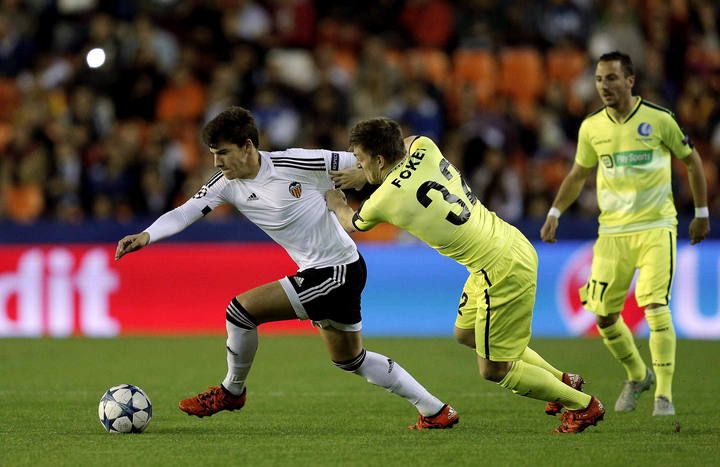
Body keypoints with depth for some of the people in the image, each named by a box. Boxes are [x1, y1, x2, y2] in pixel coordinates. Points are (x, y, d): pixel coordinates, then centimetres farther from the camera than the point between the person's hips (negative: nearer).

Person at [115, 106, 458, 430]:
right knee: (350, 360, 23)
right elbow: (184, 213, -13)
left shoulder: (294, 164, -20)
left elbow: (359, 164, -12)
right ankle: (436, 411, 33)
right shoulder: (226, 184, -2)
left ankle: (232, 391, 11)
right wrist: (146, 235, -30)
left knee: (241, 309, -14)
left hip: (339, 270, -9)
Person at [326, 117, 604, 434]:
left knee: (494, 370, 4)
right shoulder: (424, 150, -1)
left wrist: (335, 204, 31)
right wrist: (365, 174, 20)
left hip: (502, 271, -9)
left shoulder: (384, 200, -17)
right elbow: (406, 144, 28)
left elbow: (351, 223, 9)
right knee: (465, 334, 25)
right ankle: (562, 380, 32)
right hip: (511, 245, 9)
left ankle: (583, 405, 15)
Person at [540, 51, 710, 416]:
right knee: (604, 315, 3)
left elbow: (691, 160, 6)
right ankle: (637, 376, 29)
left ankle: (664, 395, -9)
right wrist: (555, 213, 5)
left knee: (655, 307, -18)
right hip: (612, 231, 4)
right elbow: (578, 174, 17)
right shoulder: (591, 127, 3)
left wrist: (701, 213, 8)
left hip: (655, 227, -4)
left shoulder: (658, 119, -7)